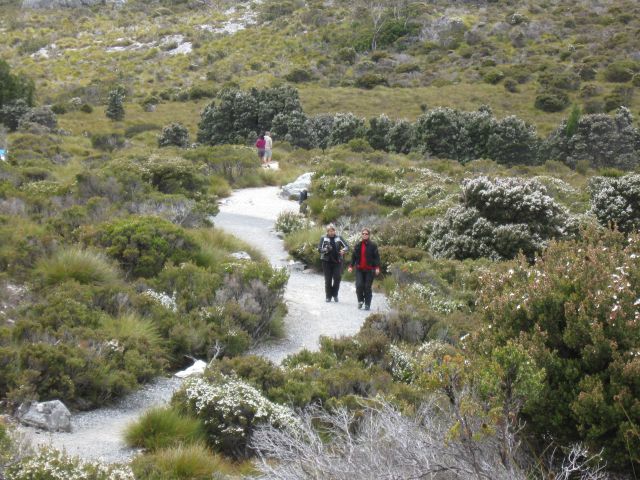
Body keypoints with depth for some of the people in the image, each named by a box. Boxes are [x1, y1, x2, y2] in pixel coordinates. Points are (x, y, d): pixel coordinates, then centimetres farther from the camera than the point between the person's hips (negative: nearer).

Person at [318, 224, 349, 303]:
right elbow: (319, 249, -4)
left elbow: (347, 246, 3)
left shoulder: (339, 238, 5)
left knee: (337, 277, -9)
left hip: (337, 261, 1)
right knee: (328, 279, 3)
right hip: (327, 261, -1)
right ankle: (328, 296, 14)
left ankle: (335, 294, 11)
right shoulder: (323, 238, 1)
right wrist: (326, 249, -25)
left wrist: (343, 250, -20)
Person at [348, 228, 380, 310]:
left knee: (367, 287, -1)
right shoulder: (358, 245, 9)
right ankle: (360, 300, 10)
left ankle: (367, 304, 8)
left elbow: (377, 257, -4)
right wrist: (351, 266, 3)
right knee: (359, 285, -11)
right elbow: (354, 256, 12)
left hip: (369, 270, -2)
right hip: (359, 269, 2)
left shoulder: (373, 246, -1)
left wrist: (377, 267, -14)